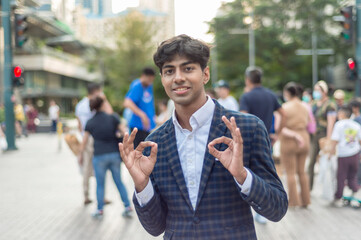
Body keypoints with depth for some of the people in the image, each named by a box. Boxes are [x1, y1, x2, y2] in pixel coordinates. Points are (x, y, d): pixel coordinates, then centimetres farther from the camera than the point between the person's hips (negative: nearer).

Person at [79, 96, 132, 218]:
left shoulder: (90, 122, 2)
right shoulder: (112, 118, 0)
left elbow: (84, 141, 6)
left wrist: (80, 155, 18)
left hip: (99, 156, -1)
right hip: (114, 154, 1)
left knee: (100, 184, 10)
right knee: (119, 182, 12)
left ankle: (100, 210, 12)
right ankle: (127, 206, 10)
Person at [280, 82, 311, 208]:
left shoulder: (284, 108, -14)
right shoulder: (305, 107, 4)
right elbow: (308, 124, 11)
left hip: (289, 141, -5)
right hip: (304, 140, 5)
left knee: (290, 172, 3)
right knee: (302, 171, 14)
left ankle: (293, 201, 6)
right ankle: (305, 200, 18)